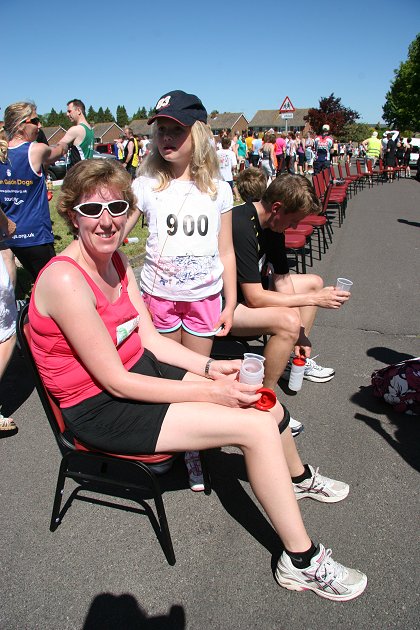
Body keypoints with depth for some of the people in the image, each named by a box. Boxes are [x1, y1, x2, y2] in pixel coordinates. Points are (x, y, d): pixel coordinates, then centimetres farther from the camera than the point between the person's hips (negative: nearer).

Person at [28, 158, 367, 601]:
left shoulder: (115, 260, 3)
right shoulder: (65, 280, -24)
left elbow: (149, 339, 6)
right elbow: (115, 382, -22)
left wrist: (210, 367, -6)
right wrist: (208, 393, -19)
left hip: (140, 369, 8)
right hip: (99, 409, -8)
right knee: (256, 427, -16)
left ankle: (296, 478, 39)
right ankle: (302, 563, 3)